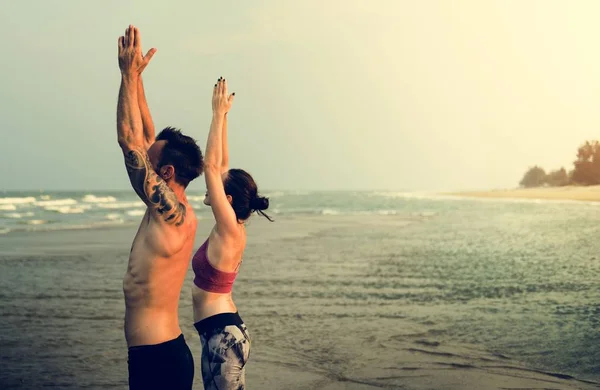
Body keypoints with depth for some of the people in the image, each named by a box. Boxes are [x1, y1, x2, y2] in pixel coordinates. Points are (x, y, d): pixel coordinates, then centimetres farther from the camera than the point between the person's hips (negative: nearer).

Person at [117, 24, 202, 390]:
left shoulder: (174, 213, -17)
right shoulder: (171, 210, 7)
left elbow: (130, 140, -19)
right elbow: (146, 139, 13)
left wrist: (130, 74, -12)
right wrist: (135, 77, 11)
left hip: (158, 360, -9)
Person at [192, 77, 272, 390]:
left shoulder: (230, 230, -15)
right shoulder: (232, 230, 6)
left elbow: (212, 166, -19)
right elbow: (221, 166, 10)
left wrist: (219, 114, -15)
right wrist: (222, 115, 11)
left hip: (221, 336, -9)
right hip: (228, 332, 9)